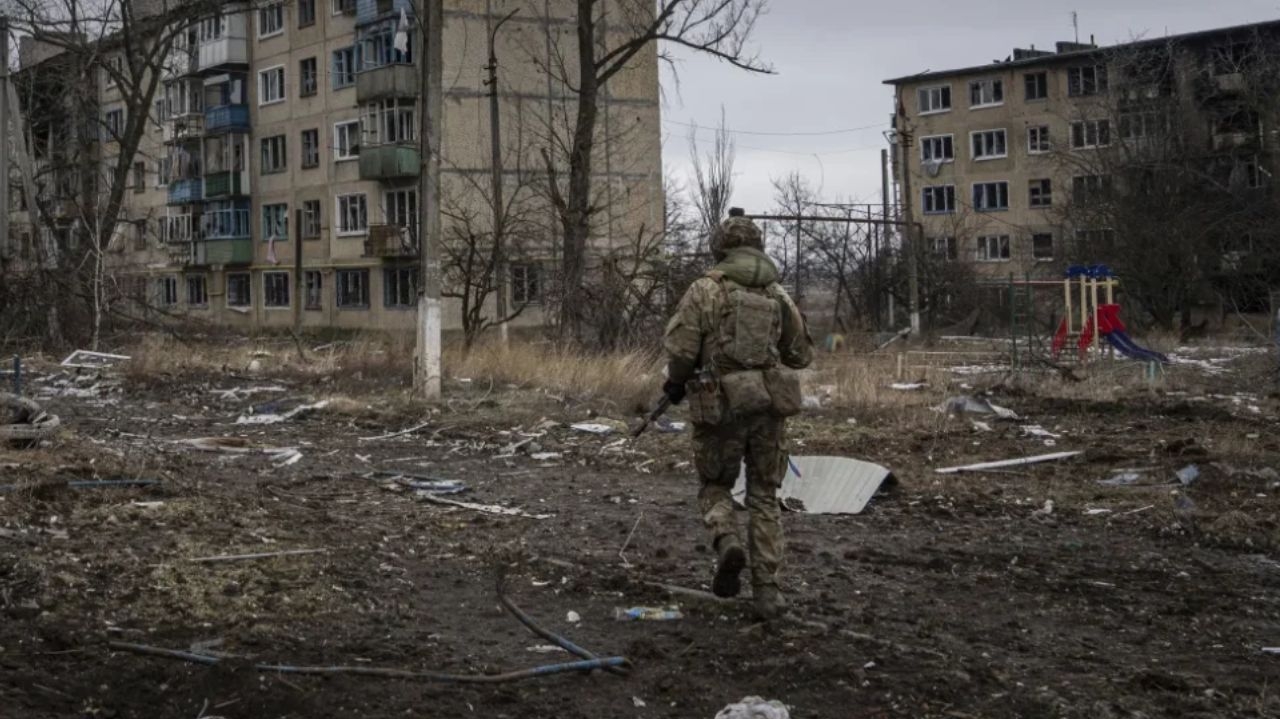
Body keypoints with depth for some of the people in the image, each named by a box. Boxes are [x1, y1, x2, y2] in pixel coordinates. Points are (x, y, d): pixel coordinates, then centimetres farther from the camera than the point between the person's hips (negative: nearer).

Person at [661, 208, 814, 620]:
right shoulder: (777, 294, 8)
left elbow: (680, 347, -10)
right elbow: (802, 354, 15)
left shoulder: (705, 290, -4)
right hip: (770, 405, 3)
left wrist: (675, 385, 9)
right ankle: (766, 590, 7)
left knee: (715, 486, 18)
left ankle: (727, 542, -11)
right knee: (764, 498, 12)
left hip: (721, 407, -3)